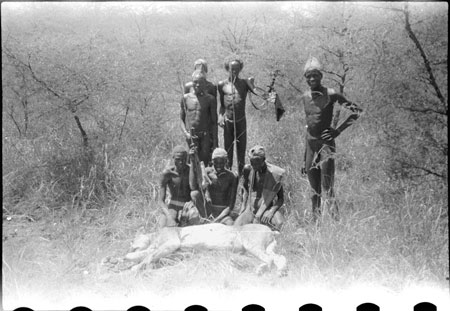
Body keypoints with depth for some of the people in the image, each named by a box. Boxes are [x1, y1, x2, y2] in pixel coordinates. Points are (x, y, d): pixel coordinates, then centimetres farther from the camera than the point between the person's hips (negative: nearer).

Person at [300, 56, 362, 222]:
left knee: (328, 189, -12)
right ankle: (315, 221, 16)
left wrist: (338, 130, -10)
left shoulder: (331, 95, -8)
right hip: (310, 143, 6)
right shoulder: (304, 98, 10)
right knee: (314, 189, 10)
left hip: (326, 143, -6)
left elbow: (356, 111, -6)